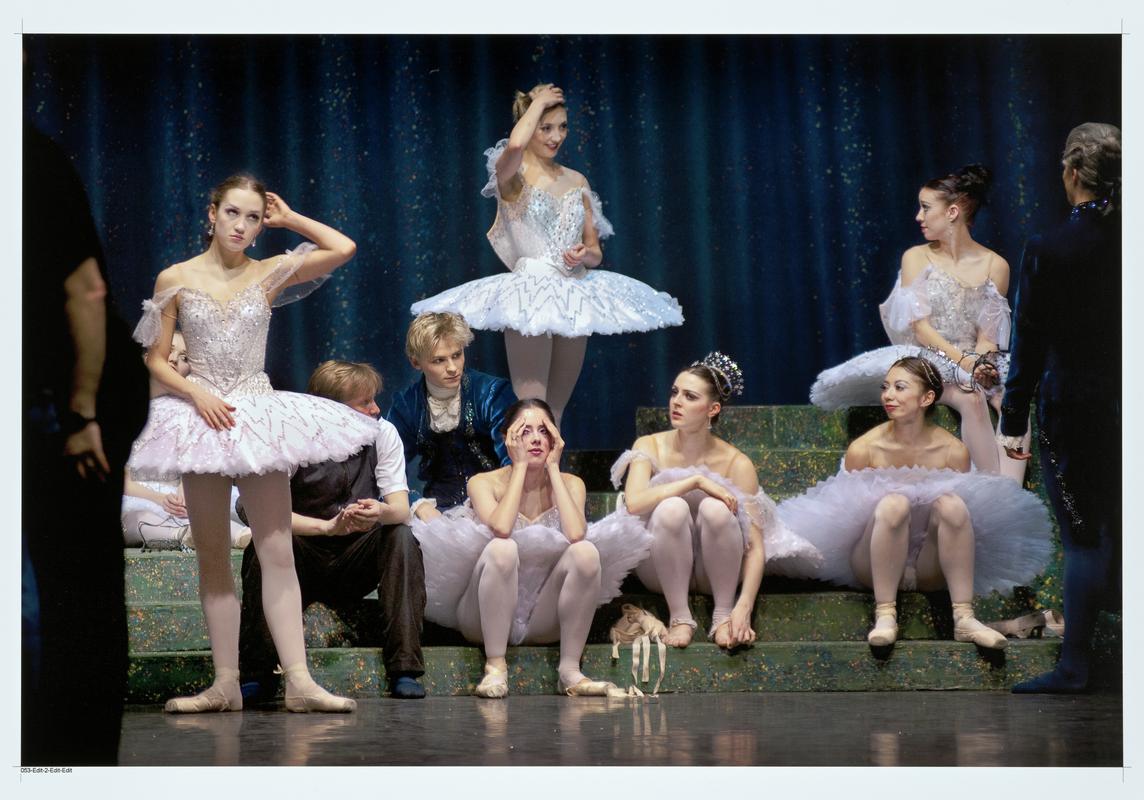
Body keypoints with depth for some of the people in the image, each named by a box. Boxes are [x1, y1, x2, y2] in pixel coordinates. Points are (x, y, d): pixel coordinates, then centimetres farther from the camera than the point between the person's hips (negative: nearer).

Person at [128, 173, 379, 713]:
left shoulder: (269, 274, 4)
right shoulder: (176, 279, 2)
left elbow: (343, 249, -4)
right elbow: (156, 360, 4)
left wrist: (288, 218, 4)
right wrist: (196, 393, -12)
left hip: (259, 416, 0)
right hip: (201, 417, 0)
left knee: (278, 552, -5)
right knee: (212, 557, 3)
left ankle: (299, 682, -8)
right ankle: (225, 684, 5)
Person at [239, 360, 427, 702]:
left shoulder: (383, 433, -4)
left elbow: (401, 508, -12)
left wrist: (381, 513, -38)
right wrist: (329, 526, -38)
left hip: (357, 562, 2)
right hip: (305, 564, -2)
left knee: (402, 537, -27)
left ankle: (404, 670, -31)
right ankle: (258, 676, -27)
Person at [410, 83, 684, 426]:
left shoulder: (576, 181, 14)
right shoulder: (513, 175, -2)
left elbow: (595, 250, 16)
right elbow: (515, 145, -27)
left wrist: (585, 255, -9)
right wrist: (538, 103, -9)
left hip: (574, 297, 6)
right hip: (530, 294, -6)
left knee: (555, 414, 10)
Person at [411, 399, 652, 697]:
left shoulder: (569, 484, 4)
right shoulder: (484, 483, -3)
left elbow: (575, 534, -18)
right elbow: (501, 529, -25)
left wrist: (553, 466, -11)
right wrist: (520, 465, -16)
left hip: (542, 622, 2)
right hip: (487, 619, -2)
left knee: (586, 553, -24)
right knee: (502, 549, -31)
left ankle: (570, 670, -18)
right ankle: (495, 668, -25)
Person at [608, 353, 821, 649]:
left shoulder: (736, 464, -13)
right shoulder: (650, 447, -9)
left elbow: (756, 545, -18)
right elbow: (634, 503, -29)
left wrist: (744, 607, -32)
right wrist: (696, 481, -31)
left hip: (714, 572, 0)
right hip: (663, 568, 0)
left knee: (715, 508, -31)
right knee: (672, 507, -31)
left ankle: (724, 615, -20)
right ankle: (679, 617, -23)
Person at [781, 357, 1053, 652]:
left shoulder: (953, 451, -5)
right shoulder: (863, 449, -7)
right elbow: (849, 515, 0)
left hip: (930, 569, 1)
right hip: (875, 565, -1)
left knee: (952, 504, -26)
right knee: (893, 504, -30)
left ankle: (964, 618, -31)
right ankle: (885, 616, -32)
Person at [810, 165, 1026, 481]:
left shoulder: (994, 265, 6)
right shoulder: (916, 258, 4)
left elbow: (988, 336, 4)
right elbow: (920, 327, -5)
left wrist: (983, 362, -20)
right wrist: (964, 360, -19)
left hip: (978, 361, 2)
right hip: (930, 361, -2)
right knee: (971, 399, -34)